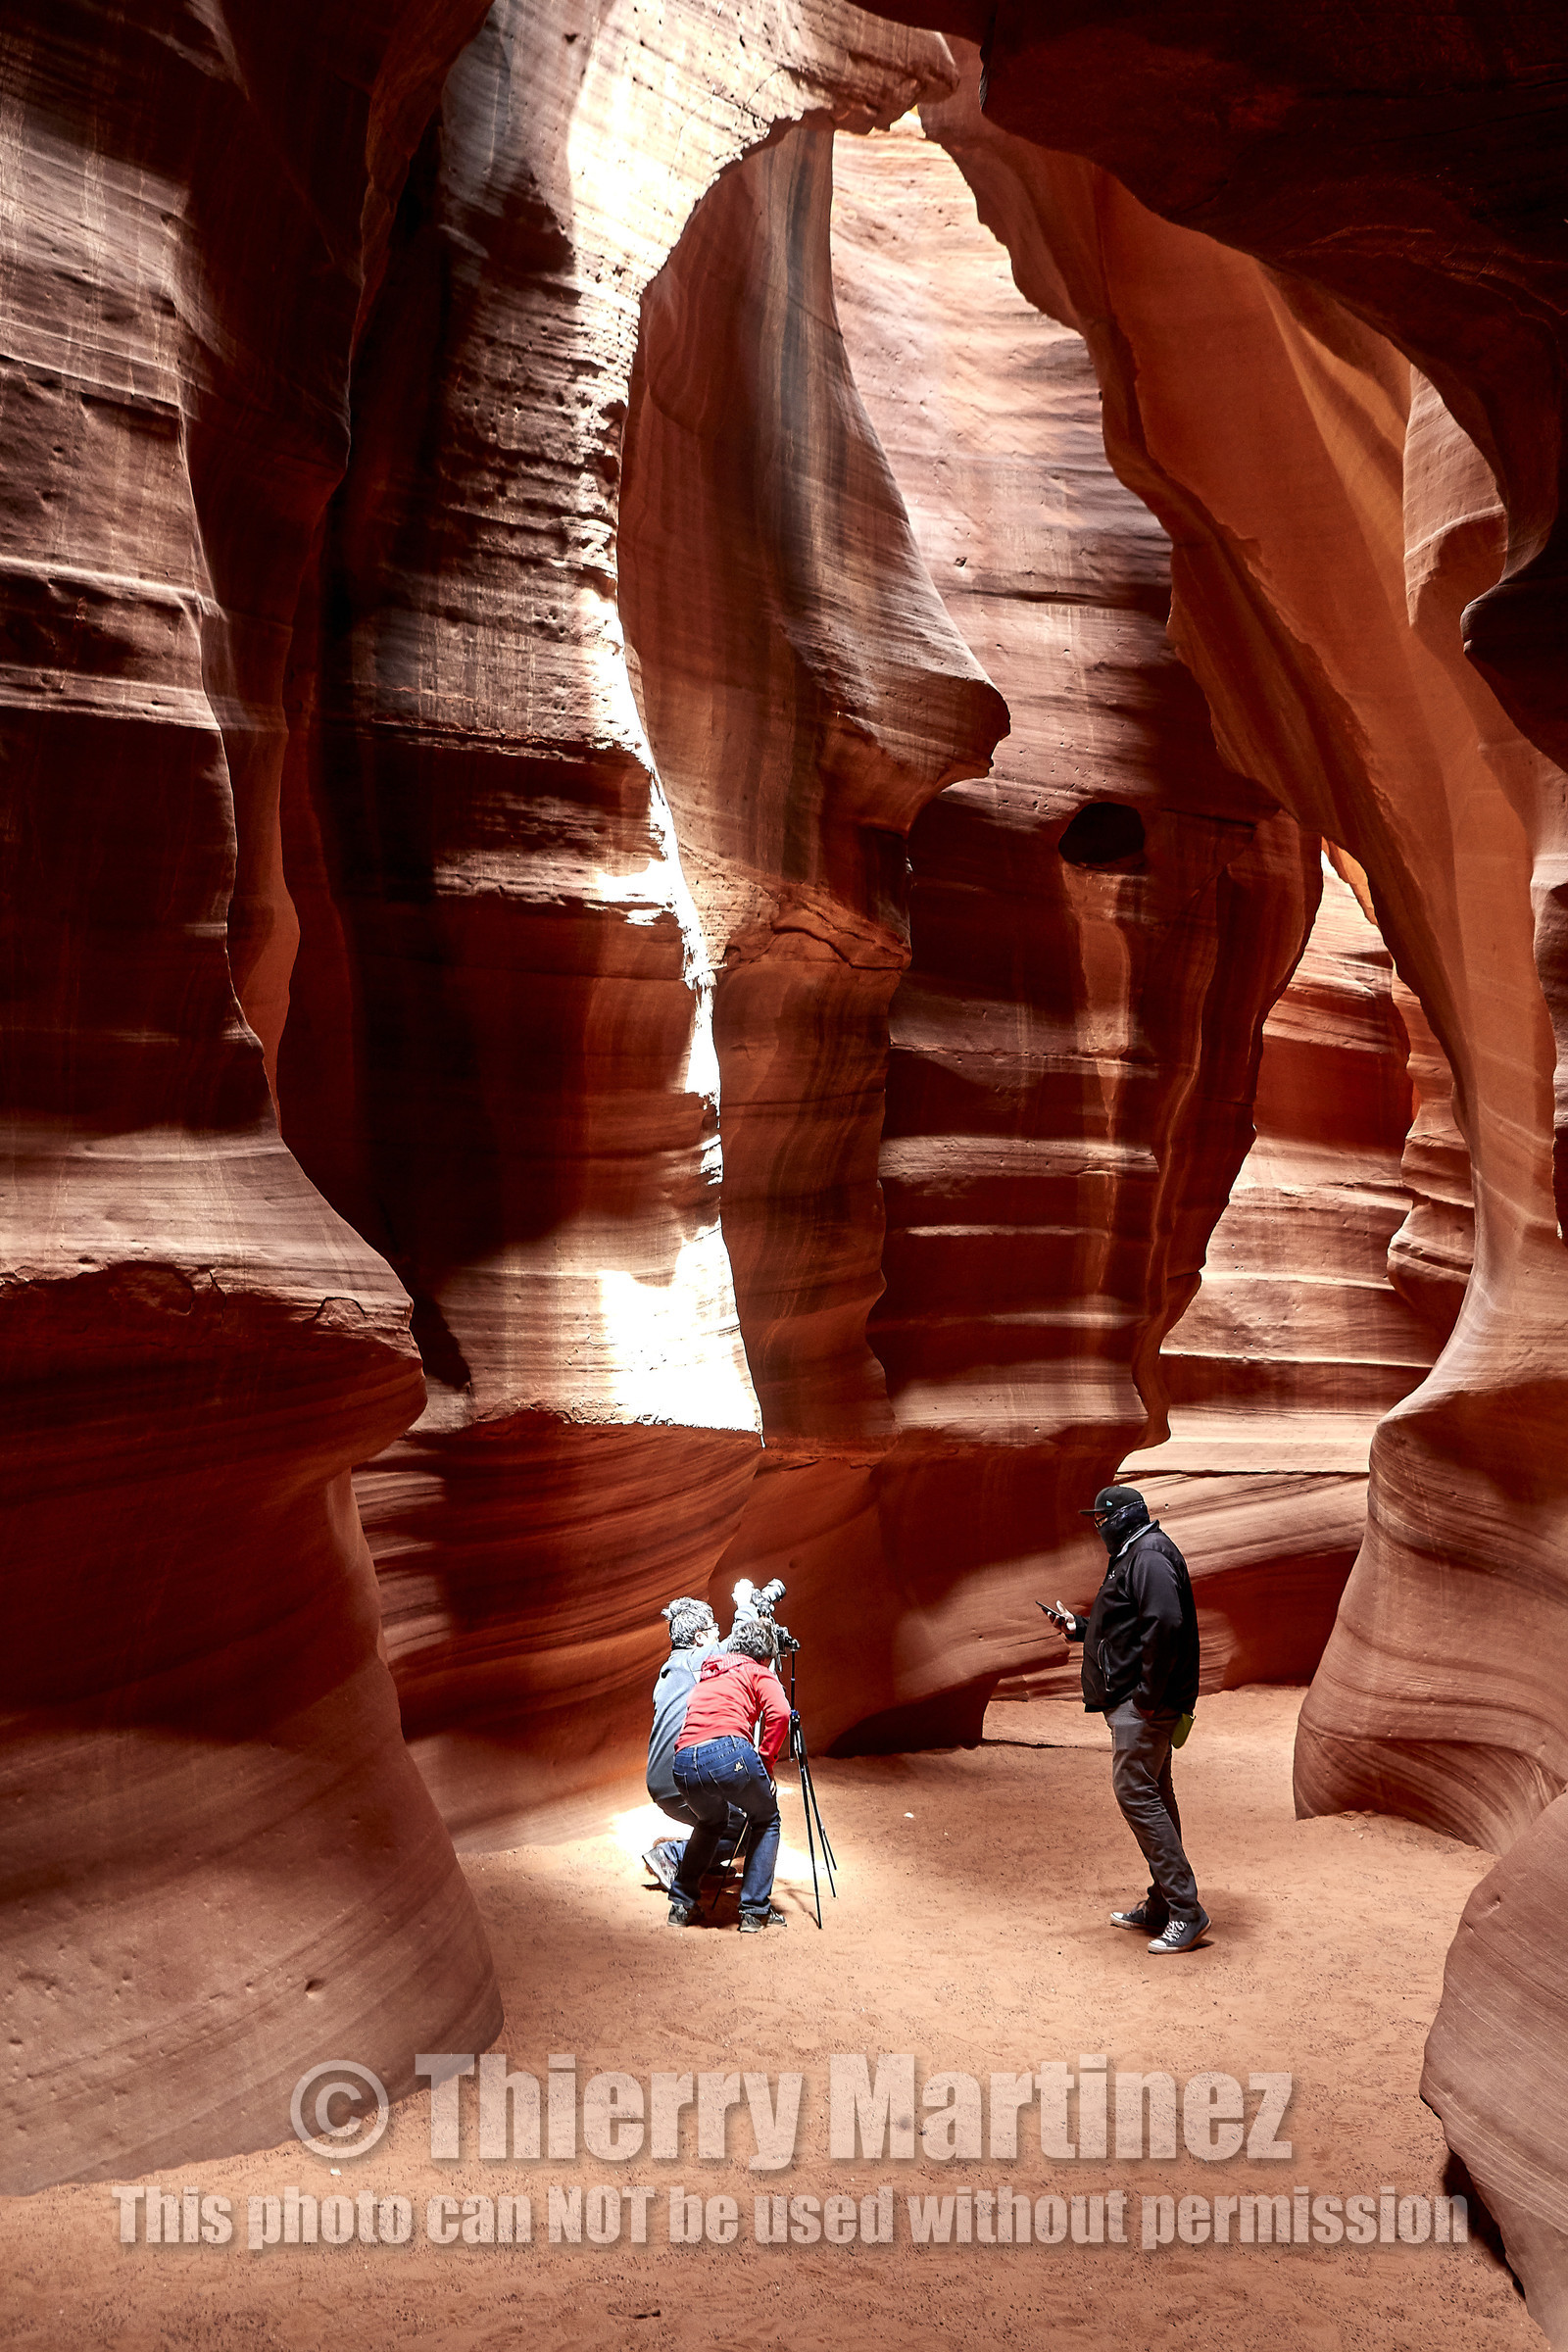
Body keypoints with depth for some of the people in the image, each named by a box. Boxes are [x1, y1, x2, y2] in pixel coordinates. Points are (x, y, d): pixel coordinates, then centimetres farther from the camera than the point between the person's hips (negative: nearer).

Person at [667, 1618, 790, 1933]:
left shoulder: (706, 1675, 34)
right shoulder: (758, 1672, 15)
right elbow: (779, 1713, -4)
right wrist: (765, 1760, 5)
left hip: (684, 1765, 5)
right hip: (730, 1751, -5)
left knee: (710, 1823, 34)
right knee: (766, 1820, 22)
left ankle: (681, 1904, 29)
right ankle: (754, 1910, 17)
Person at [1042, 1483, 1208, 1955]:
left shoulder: (1149, 1557, -15)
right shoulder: (1132, 1557, 20)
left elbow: (1165, 1624, -27)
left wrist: (1148, 1695, -25)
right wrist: (1077, 1628, 19)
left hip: (1143, 1704, -11)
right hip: (1135, 1703, 11)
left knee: (1135, 1793, -12)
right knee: (1152, 1796, 14)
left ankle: (1186, 1910, -10)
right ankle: (1161, 1905, 21)